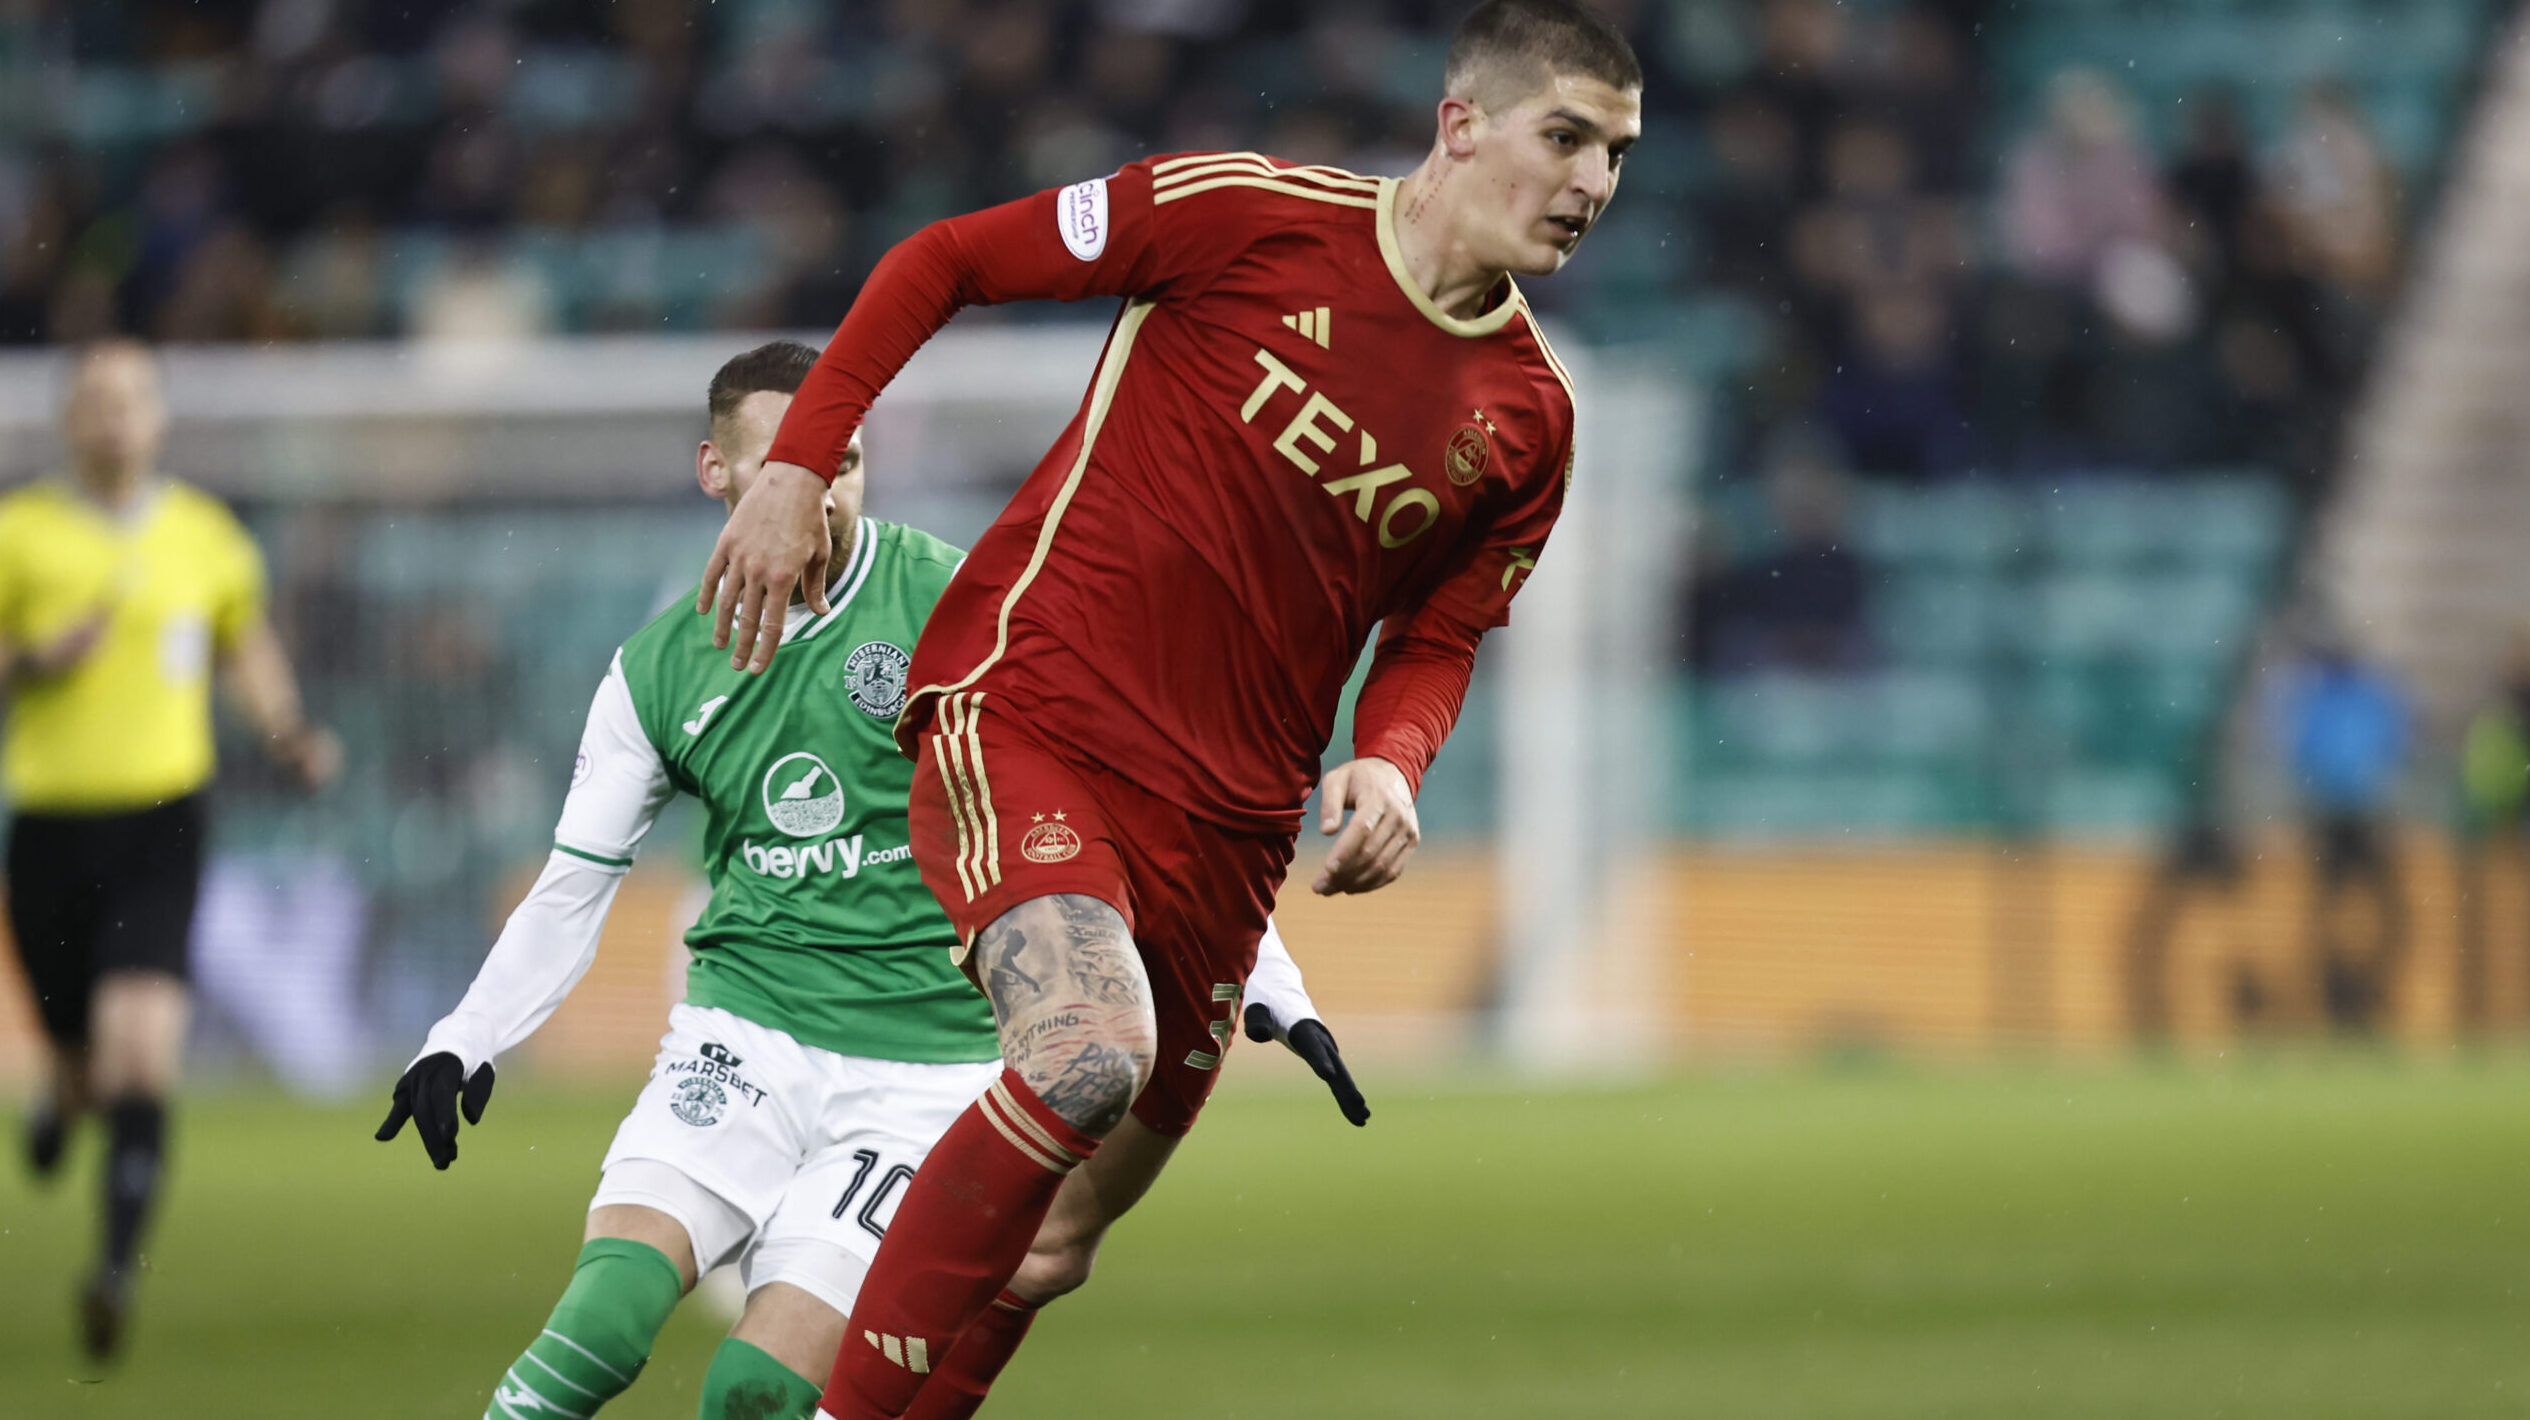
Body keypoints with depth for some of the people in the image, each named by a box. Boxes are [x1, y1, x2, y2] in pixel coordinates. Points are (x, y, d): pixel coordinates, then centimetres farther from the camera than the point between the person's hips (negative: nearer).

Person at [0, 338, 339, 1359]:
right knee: (84, 1062, 10)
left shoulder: (207, 539, 6)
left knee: (141, 1049, -18)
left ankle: (119, 1266, -22)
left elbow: (248, 648, 23)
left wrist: (287, 732, 8)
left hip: (161, 824, 0)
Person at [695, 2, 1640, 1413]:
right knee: (1090, 1060, -31)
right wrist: (798, 467, -5)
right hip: (1022, 719, -6)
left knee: (1066, 1224, 7)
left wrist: (1390, 766, -3)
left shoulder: (1530, 412, 7)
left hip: (1225, 821, 6)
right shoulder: (1254, 214, -8)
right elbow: (941, 262, 0)